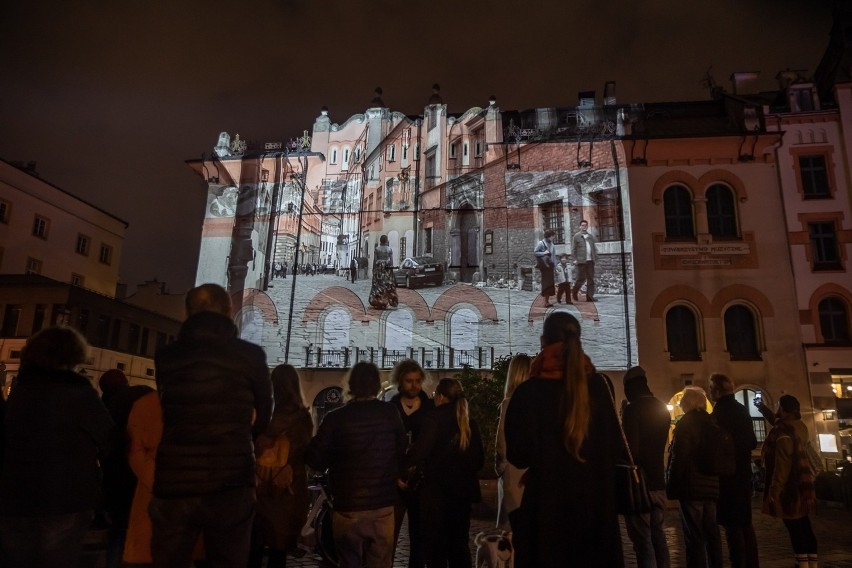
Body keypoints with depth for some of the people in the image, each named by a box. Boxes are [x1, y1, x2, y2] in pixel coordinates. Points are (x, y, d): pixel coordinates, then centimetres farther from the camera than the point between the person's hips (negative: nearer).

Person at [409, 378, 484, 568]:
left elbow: (420, 453, -20)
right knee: (459, 542, 18)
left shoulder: (434, 418, -13)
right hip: (463, 489, 6)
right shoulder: (469, 421, 4)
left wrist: (415, 467, 0)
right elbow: (480, 458, 9)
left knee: (435, 545, 8)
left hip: (437, 490, -5)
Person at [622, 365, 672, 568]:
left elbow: (631, 448, -21)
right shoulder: (662, 409, 10)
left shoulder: (632, 409, -14)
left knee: (642, 540, -3)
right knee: (657, 535, 17)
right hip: (658, 481, 8)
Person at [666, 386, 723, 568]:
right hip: (711, 486, 7)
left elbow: (679, 458, -16)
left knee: (694, 535, -3)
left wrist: (672, 486, -10)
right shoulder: (711, 422, 9)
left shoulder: (685, 423, -11)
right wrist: (713, 481, 19)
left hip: (691, 486, -7)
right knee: (711, 532, 16)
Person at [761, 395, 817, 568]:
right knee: (804, 526, 13)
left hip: (789, 487, -9)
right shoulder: (799, 426, 7)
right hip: (802, 484, 9)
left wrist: (774, 490, -18)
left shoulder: (783, 431, -19)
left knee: (794, 528, -3)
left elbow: (782, 463, -22)